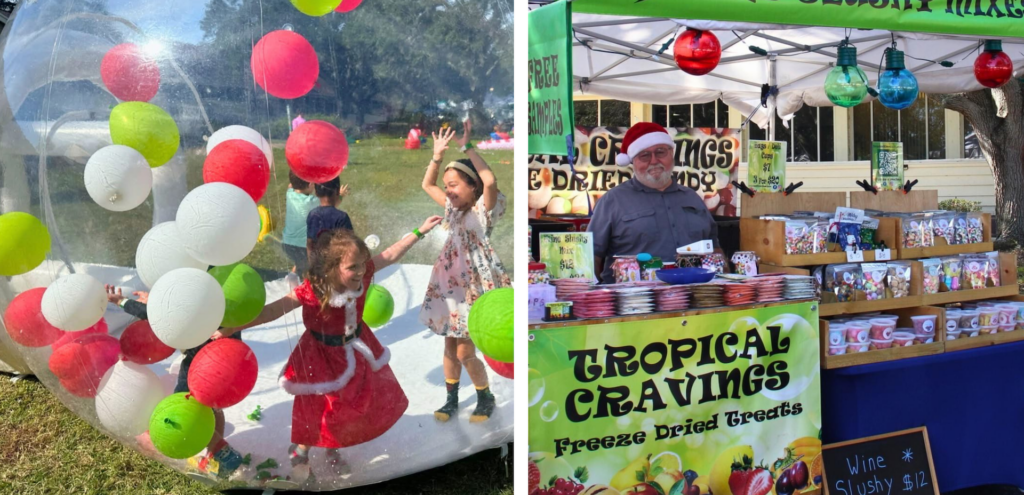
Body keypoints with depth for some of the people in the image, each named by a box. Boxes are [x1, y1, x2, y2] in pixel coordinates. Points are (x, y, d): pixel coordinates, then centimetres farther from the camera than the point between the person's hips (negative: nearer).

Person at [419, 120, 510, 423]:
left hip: (474, 286, -7)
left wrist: (467, 147, -24)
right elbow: (427, 184, 18)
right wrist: (438, 155, 5)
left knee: (464, 351, -3)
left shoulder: (483, 210, -10)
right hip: (451, 286, 7)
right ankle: (451, 400, 26)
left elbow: (490, 181, -29)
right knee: (450, 346, 12)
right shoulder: (453, 209, 11)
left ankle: (486, 399, 18)